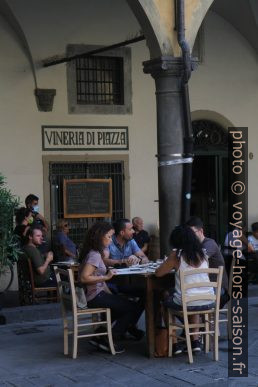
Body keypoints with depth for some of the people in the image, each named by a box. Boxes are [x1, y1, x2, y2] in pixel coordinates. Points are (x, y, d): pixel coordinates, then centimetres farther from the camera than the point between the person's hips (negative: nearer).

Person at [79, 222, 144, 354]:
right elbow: (84, 278, -27)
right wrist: (106, 277, -24)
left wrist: (110, 294, 8)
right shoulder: (94, 255, -18)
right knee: (134, 308, -6)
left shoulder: (95, 253, 12)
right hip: (95, 297, -10)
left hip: (98, 294, 10)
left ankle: (99, 337, 17)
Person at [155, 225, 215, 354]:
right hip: (208, 303, 4)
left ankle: (174, 344, 25)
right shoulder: (203, 254, 3)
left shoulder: (176, 255, -9)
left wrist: (171, 266, 17)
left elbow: (158, 273, -1)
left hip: (185, 304, -4)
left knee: (165, 301, 28)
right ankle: (195, 341, 32)